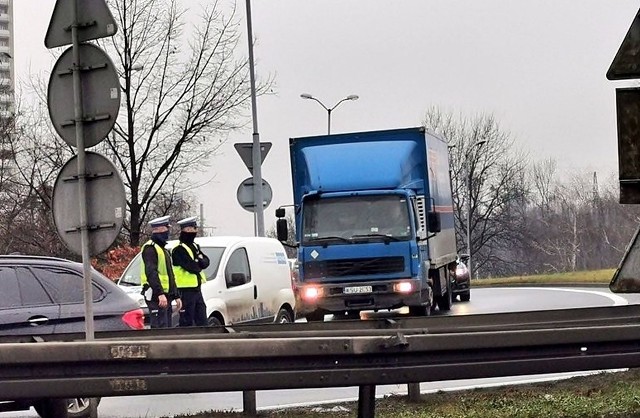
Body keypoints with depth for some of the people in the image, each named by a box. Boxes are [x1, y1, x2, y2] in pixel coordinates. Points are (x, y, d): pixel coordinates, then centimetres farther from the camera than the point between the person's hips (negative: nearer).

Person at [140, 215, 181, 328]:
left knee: (168, 328, 10)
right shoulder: (150, 248, -9)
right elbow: (151, 273, -21)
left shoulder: (164, 250, 24)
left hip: (166, 295, 10)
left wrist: (176, 296, 24)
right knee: (160, 328, -15)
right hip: (156, 295, -10)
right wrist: (160, 293, -28)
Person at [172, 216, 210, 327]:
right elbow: (191, 267, -22)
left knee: (201, 319, 12)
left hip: (196, 288, 9)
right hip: (186, 290, -9)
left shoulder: (194, 246, 17)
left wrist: (198, 262, -12)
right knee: (187, 321, -6)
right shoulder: (179, 249, -14)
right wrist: (199, 264, -3)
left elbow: (206, 261, 7)